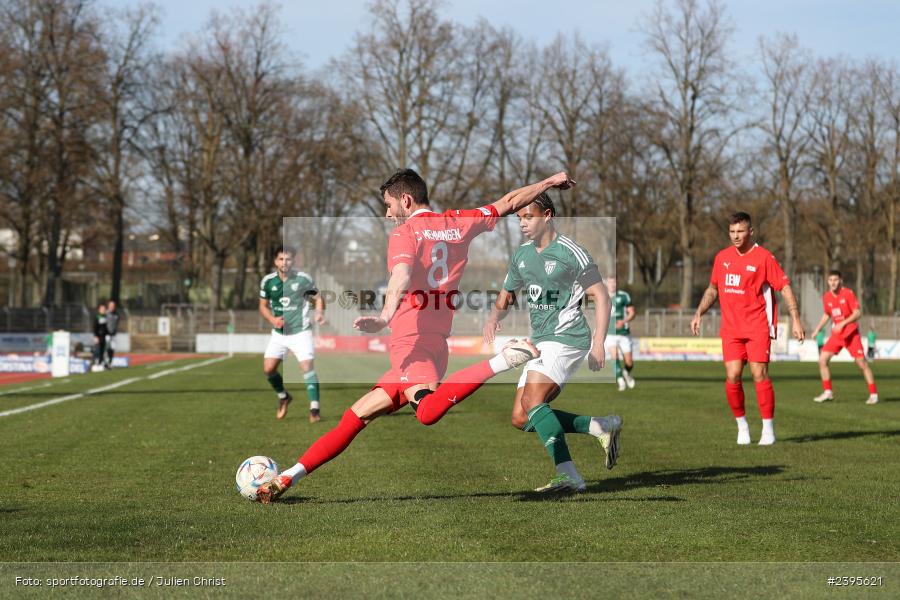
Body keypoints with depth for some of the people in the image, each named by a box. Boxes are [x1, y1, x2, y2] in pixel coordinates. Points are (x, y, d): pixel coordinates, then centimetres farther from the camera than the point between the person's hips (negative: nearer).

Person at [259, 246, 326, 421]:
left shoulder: (303, 279, -8)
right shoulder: (268, 281, -2)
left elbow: (318, 298, 3)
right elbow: (263, 306, 10)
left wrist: (320, 313, -17)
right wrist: (273, 319, -9)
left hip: (301, 331, -3)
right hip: (279, 333, 3)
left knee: (307, 366, -16)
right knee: (268, 369, -2)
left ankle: (314, 409, -12)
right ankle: (283, 397, 26)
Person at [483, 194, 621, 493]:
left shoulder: (571, 253, -10)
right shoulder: (521, 255, 12)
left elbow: (600, 295, -7)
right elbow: (506, 298, 22)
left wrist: (599, 342, -15)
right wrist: (494, 318, -1)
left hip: (567, 338, -8)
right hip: (540, 342, 8)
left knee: (531, 400, -25)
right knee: (521, 418, 1)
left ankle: (568, 476, -25)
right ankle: (603, 426, 10)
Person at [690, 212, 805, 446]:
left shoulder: (763, 257, -6)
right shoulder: (722, 257, 10)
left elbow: (785, 287, -6)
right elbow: (713, 289, 22)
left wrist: (795, 320, -13)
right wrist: (698, 314, 12)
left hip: (758, 327, -4)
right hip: (731, 328, 4)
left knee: (760, 375, -8)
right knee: (732, 376, -5)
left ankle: (768, 429, 1)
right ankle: (742, 426, 11)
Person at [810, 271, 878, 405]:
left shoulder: (848, 293, -12)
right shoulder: (827, 297, 4)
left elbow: (858, 313, -16)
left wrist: (843, 323, -25)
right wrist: (818, 329, 8)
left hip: (851, 333, -5)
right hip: (836, 334, 5)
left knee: (862, 363, -7)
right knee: (822, 360, -5)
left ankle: (873, 394, 1)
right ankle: (827, 392, 5)